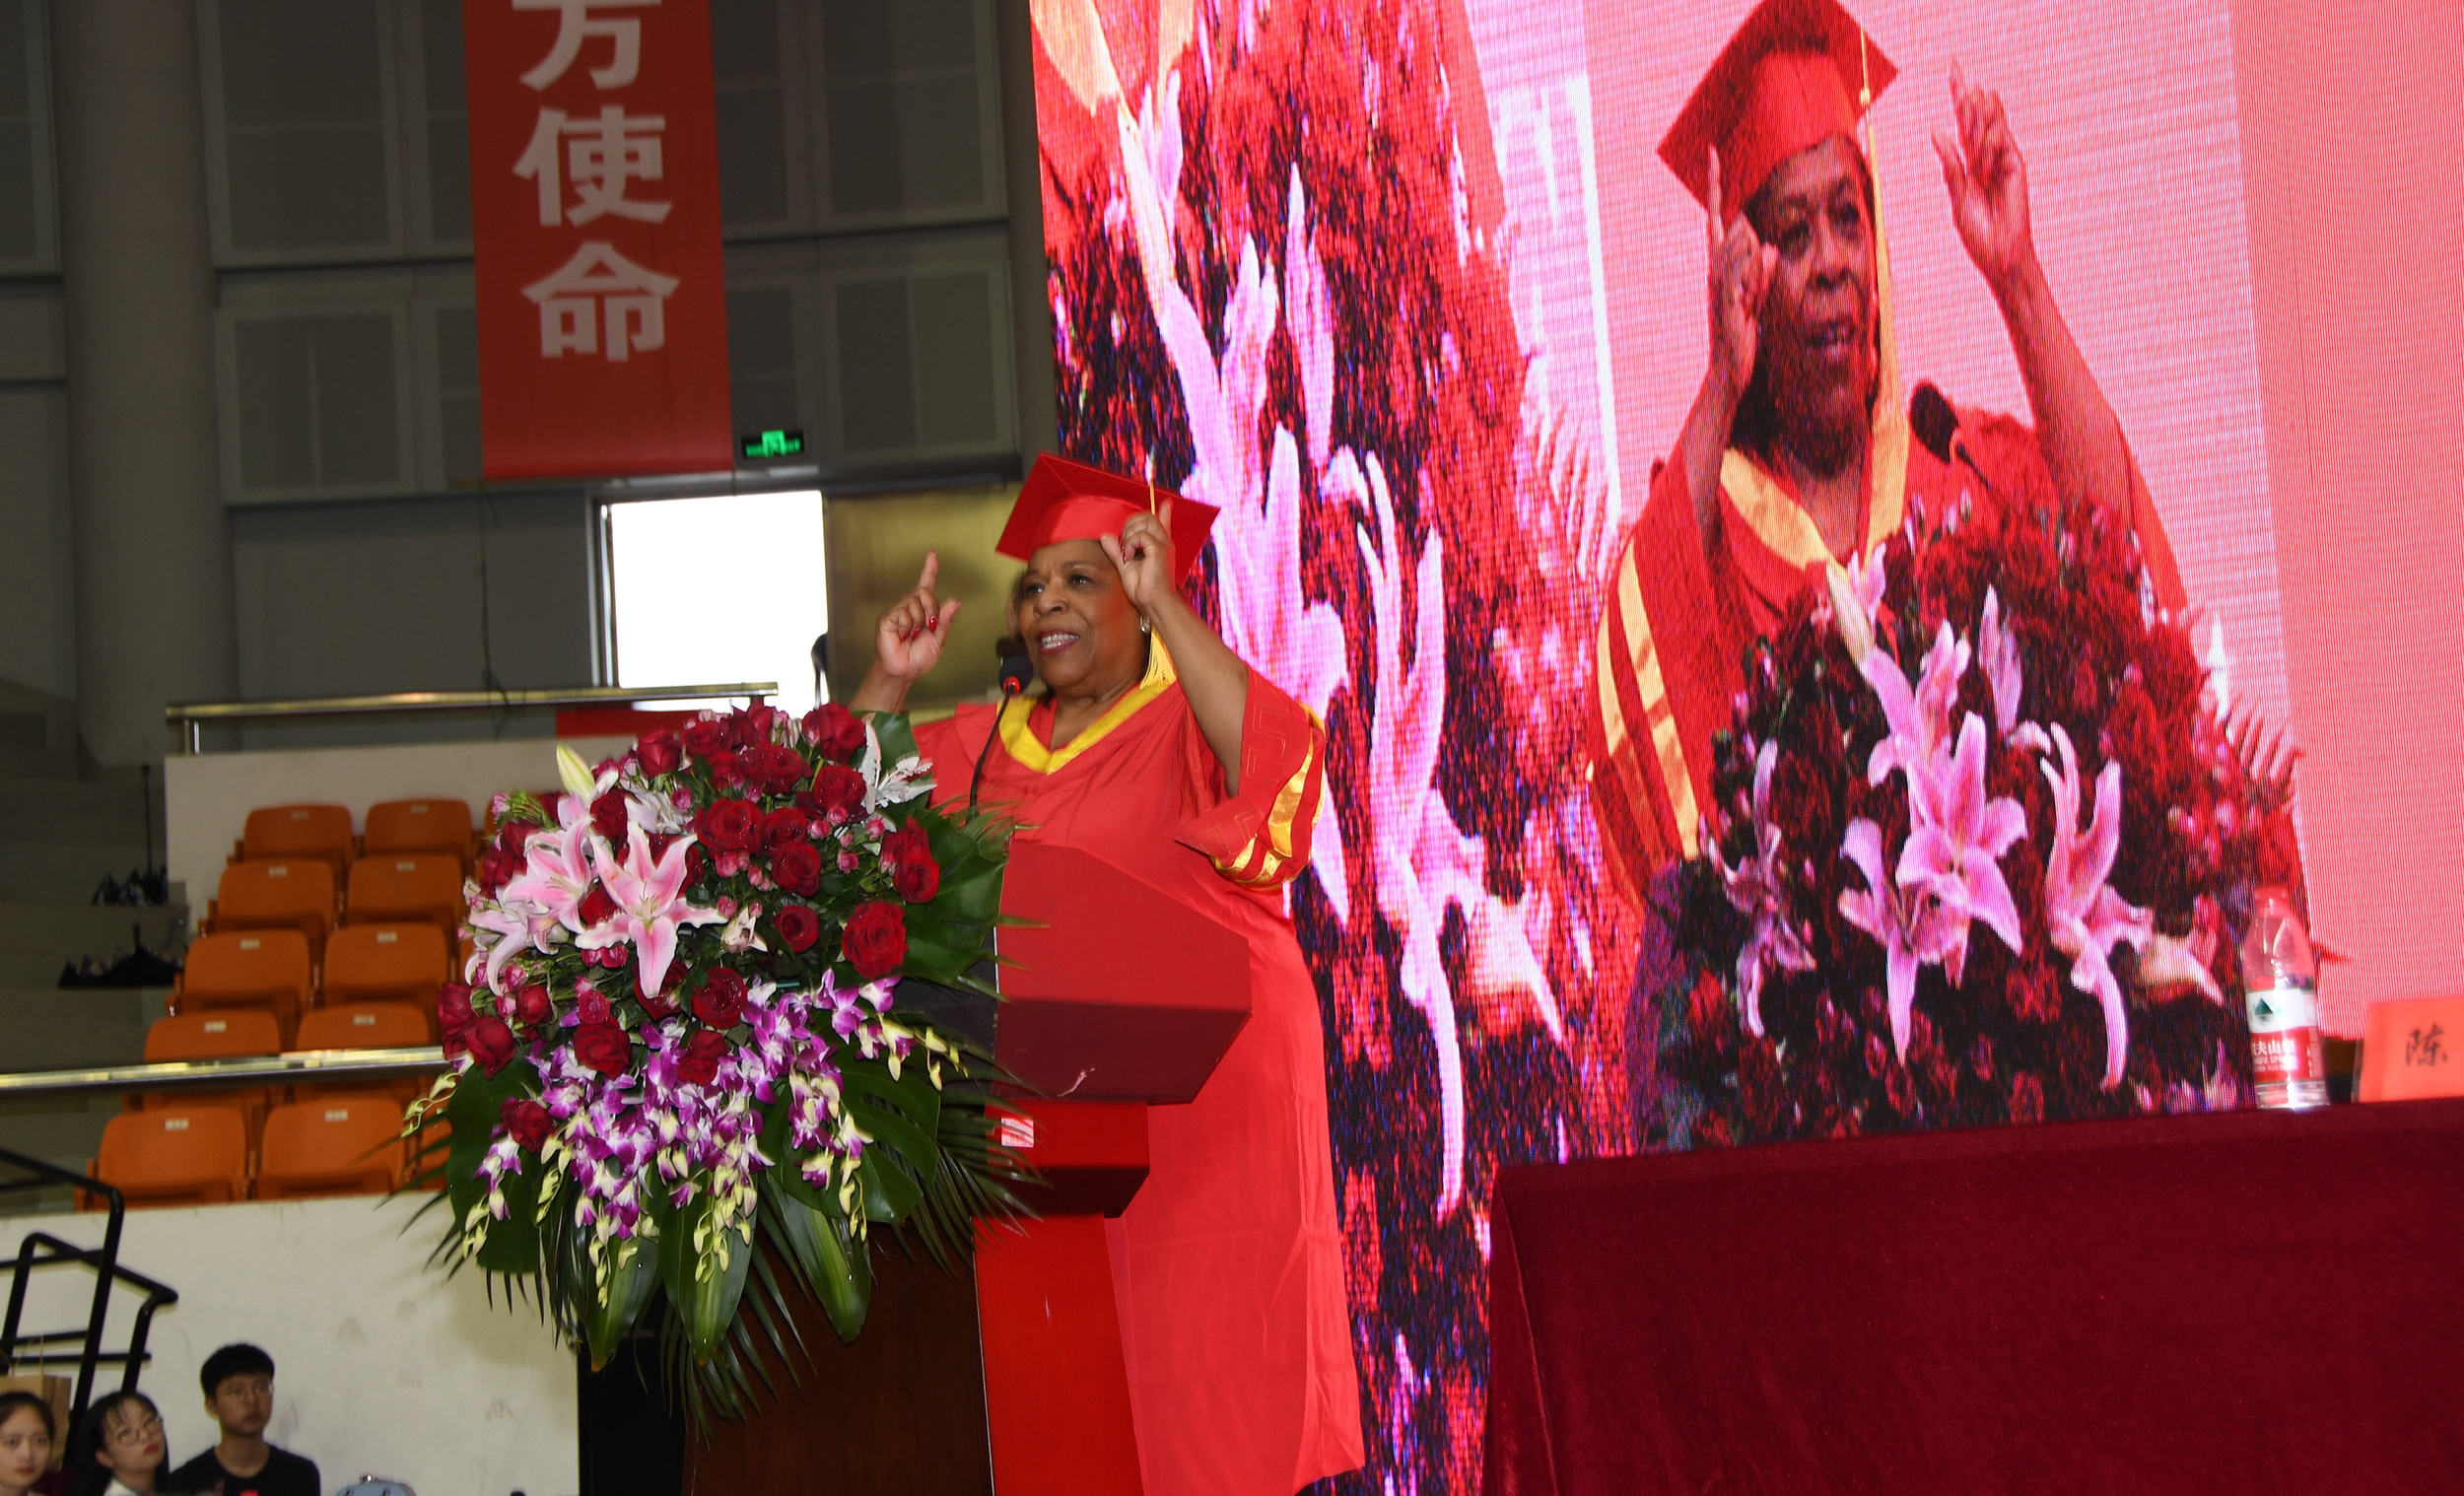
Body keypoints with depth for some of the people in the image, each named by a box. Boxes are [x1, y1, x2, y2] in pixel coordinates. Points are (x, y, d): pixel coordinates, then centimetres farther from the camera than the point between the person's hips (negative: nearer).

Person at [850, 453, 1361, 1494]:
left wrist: (1165, 605, -17)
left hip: (1197, 1119, -4)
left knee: (1197, 1402, -9)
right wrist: (887, 685, 3)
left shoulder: (1196, 723, 2)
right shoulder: (986, 744, 18)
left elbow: (1280, 752, -20)